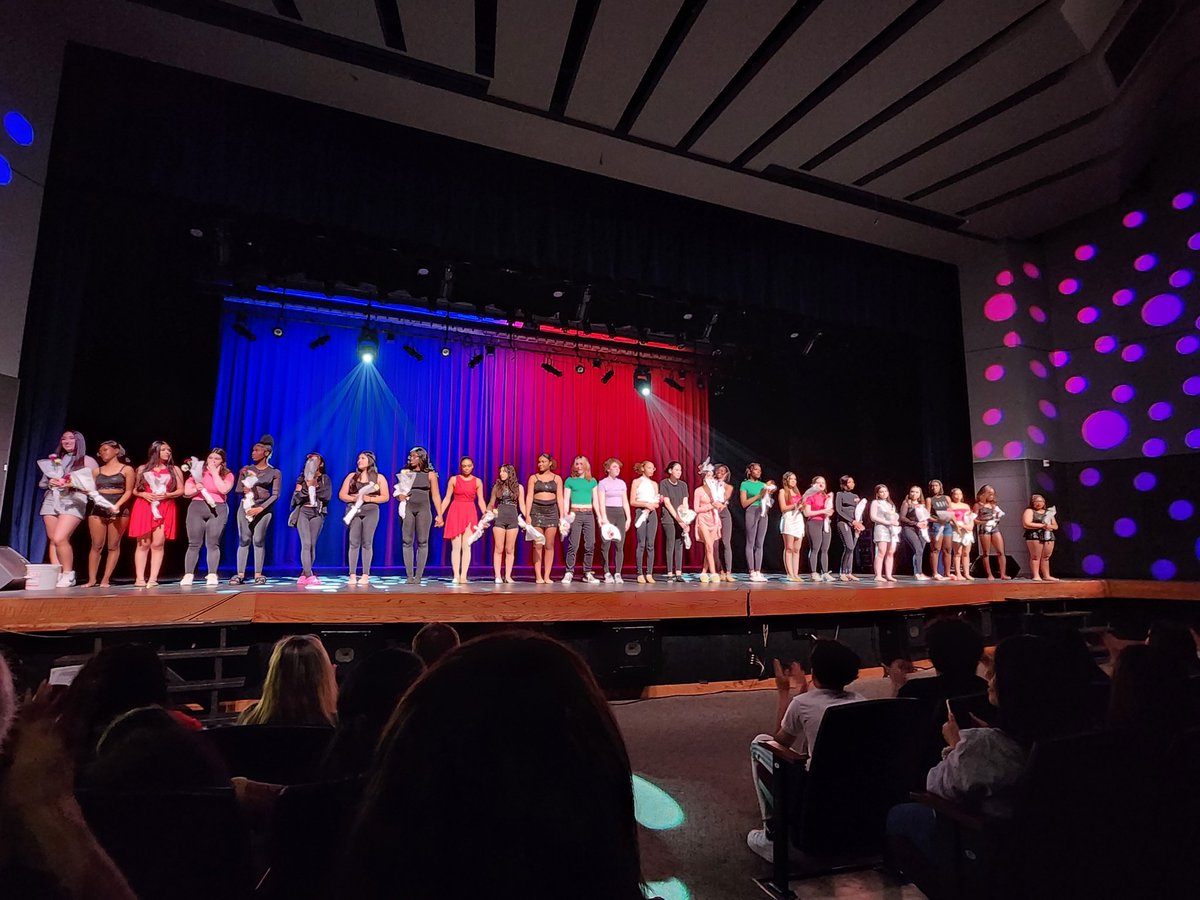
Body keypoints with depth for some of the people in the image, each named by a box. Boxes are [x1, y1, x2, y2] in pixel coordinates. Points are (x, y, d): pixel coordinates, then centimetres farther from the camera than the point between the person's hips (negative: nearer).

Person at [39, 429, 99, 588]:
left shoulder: (87, 460, 6)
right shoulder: (55, 459, 21)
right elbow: (43, 482, 23)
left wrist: (74, 484, -16)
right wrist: (51, 482, 0)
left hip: (73, 501, -6)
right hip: (51, 500, 6)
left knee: (60, 539, -18)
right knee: (53, 540, 2)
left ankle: (68, 574, -9)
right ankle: (55, 575, 5)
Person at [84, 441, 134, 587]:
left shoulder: (126, 469, 5)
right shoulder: (97, 471, 16)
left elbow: (128, 491, -3)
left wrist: (117, 505, -15)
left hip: (119, 511, -3)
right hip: (98, 509, 3)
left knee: (113, 546, -1)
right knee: (96, 546, 0)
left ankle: (105, 579, 2)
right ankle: (91, 579, 5)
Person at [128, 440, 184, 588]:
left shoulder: (174, 469, 10)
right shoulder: (143, 469, 11)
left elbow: (181, 490, 7)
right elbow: (134, 489, 12)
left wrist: (166, 495, -9)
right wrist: (143, 494, -8)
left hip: (165, 510, 0)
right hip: (143, 508, 0)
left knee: (158, 544, -5)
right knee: (143, 544, -1)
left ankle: (153, 579, -4)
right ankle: (139, 578, 1)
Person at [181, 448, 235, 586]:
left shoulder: (227, 475, 6)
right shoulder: (197, 472, 10)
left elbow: (223, 489, -12)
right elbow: (186, 492, 9)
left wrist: (215, 472, -5)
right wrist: (197, 489, -11)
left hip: (218, 510, -1)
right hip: (196, 508, 1)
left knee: (213, 544, -3)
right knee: (194, 544, 0)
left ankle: (212, 575, -3)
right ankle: (188, 575, 2)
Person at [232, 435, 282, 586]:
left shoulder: (275, 472, 3)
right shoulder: (245, 469, 12)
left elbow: (275, 495, -2)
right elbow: (237, 489, 12)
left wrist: (260, 508, -12)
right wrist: (245, 490, -11)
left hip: (264, 508, -2)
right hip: (245, 506, 2)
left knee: (259, 540, -5)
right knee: (243, 540, -4)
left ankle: (258, 574, -2)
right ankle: (240, 574, -5)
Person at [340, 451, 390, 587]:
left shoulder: (379, 478, 7)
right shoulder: (351, 476, 13)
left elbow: (385, 497, 2)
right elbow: (341, 495, 8)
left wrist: (369, 498, -12)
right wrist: (354, 498, -10)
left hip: (371, 511, -1)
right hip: (354, 510, 2)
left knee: (367, 543, -2)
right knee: (354, 543, -3)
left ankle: (365, 575, 2)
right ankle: (353, 575, -1)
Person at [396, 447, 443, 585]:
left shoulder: (430, 474, 6)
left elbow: (436, 496, 4)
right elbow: (397, 491, 17)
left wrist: (439, 515, -2)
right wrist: (399, 496, -8)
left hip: (423, 509, -2)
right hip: (407, 508, 2)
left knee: (422, 542, -2)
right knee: (407, 542, -2)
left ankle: (418, 576, 2)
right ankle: (409, 576, 1)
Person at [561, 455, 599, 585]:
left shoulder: (592, 481, 13)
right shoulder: (570, 481, 6)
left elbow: (595, 500, 15)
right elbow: (566, 500, 4)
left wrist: (599, 516, 9)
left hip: (589, 514, 3)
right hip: (575, 514, -3)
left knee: (590, 545, 0)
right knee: (573, 545, -8)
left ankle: (588, 573, 8)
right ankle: (569, 573, -3)